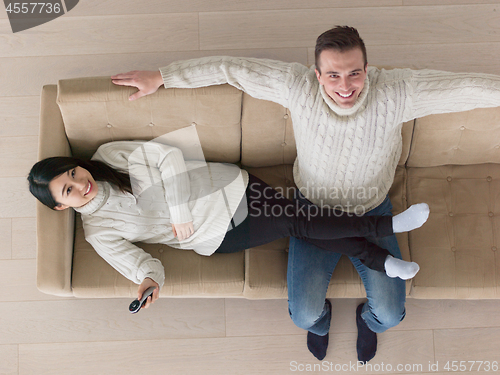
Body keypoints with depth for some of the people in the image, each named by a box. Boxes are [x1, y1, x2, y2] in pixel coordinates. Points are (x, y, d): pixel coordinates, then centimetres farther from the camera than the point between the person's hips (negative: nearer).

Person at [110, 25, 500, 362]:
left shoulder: (396, 92, -24)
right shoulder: (297, 86, -23)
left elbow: (468, 86, -20)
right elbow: (229, 68, -14)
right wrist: (160, 77, -11)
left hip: (373, 213, 1)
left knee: (390, 314, -3)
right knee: (303, 313, -8)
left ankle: (369, 319, 40)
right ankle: (320, 318, 35)